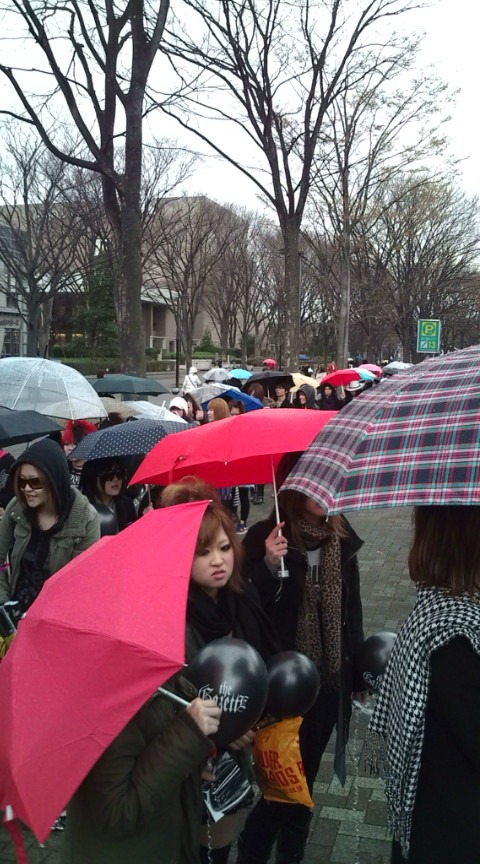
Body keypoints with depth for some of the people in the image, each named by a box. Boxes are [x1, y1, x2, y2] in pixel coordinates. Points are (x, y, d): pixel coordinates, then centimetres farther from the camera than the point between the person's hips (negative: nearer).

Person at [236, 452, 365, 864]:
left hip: (330, 680, 4)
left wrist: (358, 670, 10)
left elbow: (352, 608, 6)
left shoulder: (342, 536, -1)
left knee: (304, 776, 20)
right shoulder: (264, 537, -14)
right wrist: (269, 566, -32)